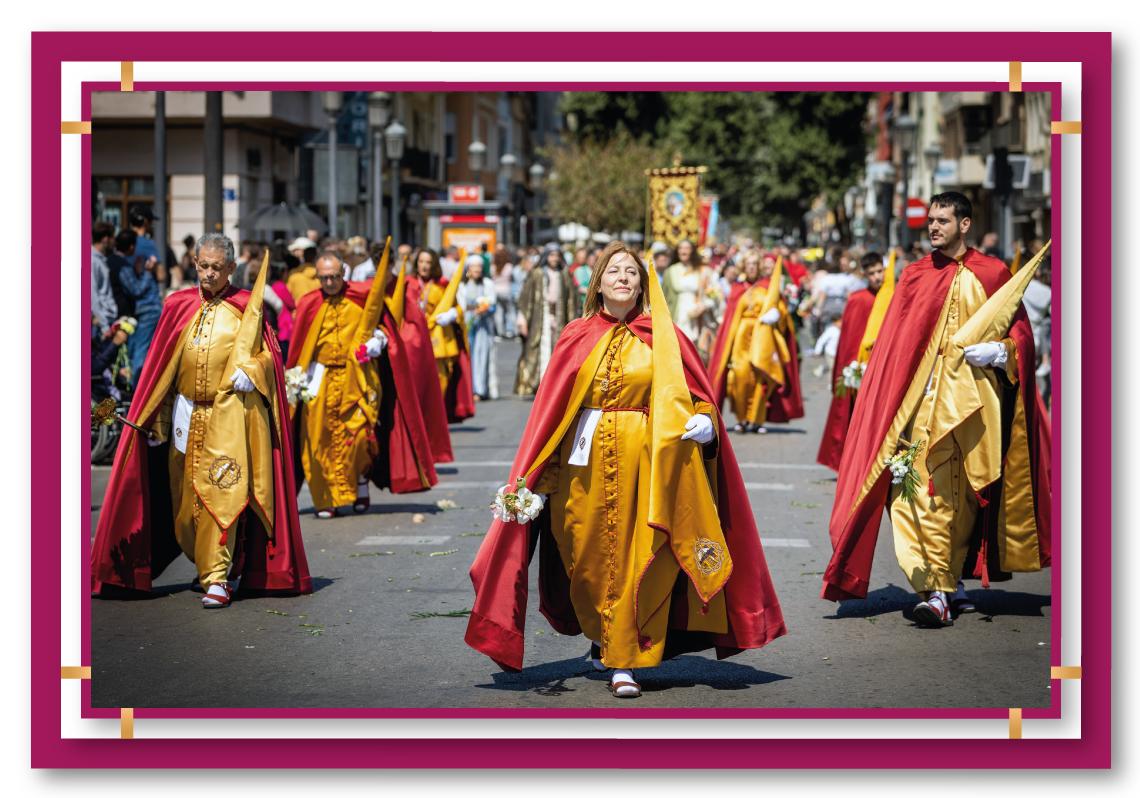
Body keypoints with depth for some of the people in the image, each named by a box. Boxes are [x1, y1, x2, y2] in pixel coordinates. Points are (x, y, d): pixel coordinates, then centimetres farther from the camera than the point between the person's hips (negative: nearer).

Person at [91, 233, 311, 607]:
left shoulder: (246, 307, 3)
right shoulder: (178, 306, 11)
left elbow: (267, 353, 6)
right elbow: (161, 366, 14)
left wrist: (250, 371, -16)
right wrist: (157, 420, 11)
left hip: (230, 414, -4)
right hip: (186, 415, 4)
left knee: (221, 492, -14)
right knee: (187, 497, 7)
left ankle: (218, 578, -14)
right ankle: (213, 563, 28)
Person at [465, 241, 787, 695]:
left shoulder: (662, 338, 3)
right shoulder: (577, 338, 8)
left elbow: (699, 396, 5)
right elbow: (549, 410, 8)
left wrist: (705, 422, -19)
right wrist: (530, 478, 4)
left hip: (645, 461, -2)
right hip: (586, 462, 2)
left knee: (637, 561, -6)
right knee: (589, 558, 8)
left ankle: (624, 659, -1)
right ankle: (605, 637, 33)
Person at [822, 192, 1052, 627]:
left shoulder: (992, 275, 8)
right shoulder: (915, 277, 10)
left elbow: (1021, 331, 10)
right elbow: (896, 343, 8)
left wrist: (1000, 351, -11)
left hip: (975, 393, 1)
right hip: (928, 394, -1)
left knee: (969, 492, 6)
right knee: (929, 492, -13)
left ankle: (951, 578, 21)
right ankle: (935, 591, -19)